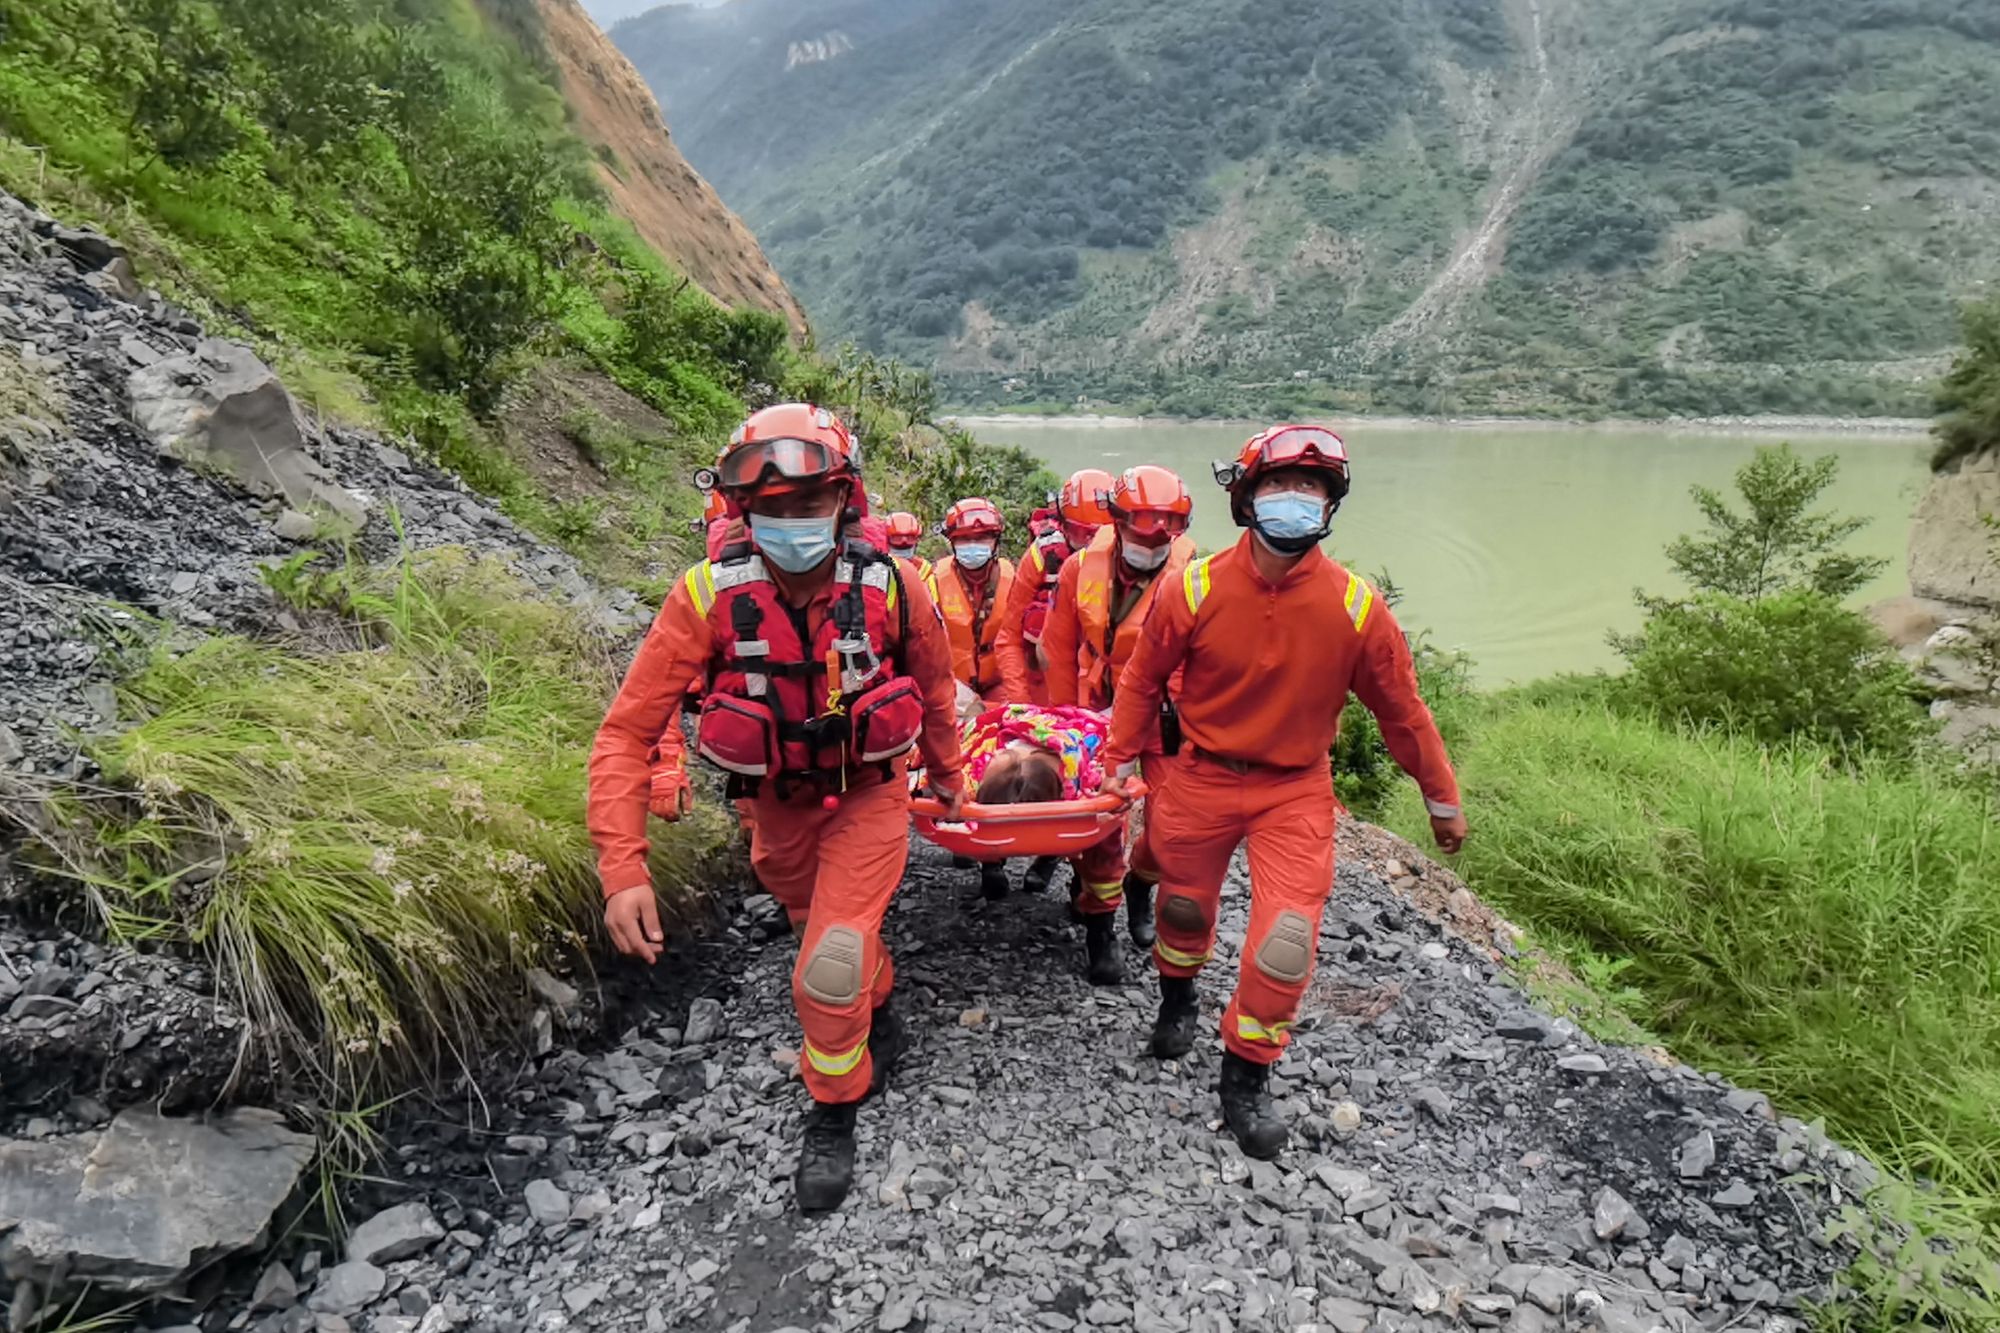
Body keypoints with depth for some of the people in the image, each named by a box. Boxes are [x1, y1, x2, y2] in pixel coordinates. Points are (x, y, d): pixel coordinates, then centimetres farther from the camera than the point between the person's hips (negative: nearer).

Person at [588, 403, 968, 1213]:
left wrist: (946, 773, 14)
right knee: (834, 934, 24)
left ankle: (833, 1115, 17)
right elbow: (627, 734, -23)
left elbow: (934, 687, -1)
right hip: (776, 805, 2)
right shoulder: (708, 597, -25)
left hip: (868, 797, -2)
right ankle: (880, 1024, 57)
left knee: (829, 971, -12)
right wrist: (622, 867, -32)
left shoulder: (892, 591, -22)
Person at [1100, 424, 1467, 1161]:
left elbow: (1400, 708, 0)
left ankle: (1246, 1074, 16)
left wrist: (1441, 797, 8)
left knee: (1287, 938, -9)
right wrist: (1119, 759, 3)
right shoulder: (1196, 589, -14)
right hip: (1203, 779, 1)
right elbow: (1142, 680, 0)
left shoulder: (1356, 605, -13)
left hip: (1296, 790, 0)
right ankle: (1177, 998, 53)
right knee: (1184, 906, 18)